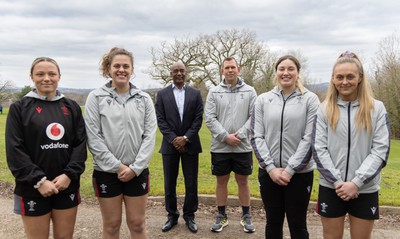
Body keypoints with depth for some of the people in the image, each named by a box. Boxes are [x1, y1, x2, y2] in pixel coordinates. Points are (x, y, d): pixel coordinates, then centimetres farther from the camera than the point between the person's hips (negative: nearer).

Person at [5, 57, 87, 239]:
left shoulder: (72, 107, 6)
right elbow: (15, 150, -7)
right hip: (33, 189, -2)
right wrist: (38, 180, -15)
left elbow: (80, 144, 2)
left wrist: (70, 174, -11)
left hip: (67, 186, 3)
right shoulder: (19, 108, -1)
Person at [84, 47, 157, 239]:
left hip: (137, 171, 1)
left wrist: (135, 167, -10)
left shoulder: (144, 99, 3)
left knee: (137, 223, 11)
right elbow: (93, 137, -8)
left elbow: (150, 136, -2)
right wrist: (117, 166, -12)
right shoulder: (96, 97, -3)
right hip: (106, 172, -1)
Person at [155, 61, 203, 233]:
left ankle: (189, 216, 22)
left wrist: (185, 138, -12)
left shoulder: (195, 93, 5)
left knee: (191, 183, 6)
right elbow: (160, 120, -2)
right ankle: (172, 215, 24)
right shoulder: (162, 94, 4)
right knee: (169, 183, 8)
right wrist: (173, 139, -12)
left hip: (190, 144, 0)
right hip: (170, 144, 0)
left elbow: (198, 119, -1)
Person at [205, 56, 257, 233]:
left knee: (243, 181, 11)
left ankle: (246, 216, 26)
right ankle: (222, 216, 26)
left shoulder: (250, 91, 2)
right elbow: (209, 119, -5)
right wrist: (226, 136, -14)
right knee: (221, 181, 11)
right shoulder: (214, 92, 1)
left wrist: (239, 135, -14)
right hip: (220, 147, 0)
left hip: (243, 146, 0)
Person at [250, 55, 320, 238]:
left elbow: (310, 139, -7)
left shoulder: (310, 99, -2)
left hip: (299, 173, -2)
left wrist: (289, 170, -12)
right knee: (273, 222, 16)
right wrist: (271, 168, -9)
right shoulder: (263, 100, 4)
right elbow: (256, 137, 0)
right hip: (268, 172, 2)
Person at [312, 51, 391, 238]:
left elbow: (381, 150, -6)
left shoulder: (377, 108, -1)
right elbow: (318, 149, -4)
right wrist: (337, 181, -13)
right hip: (331, 188, 0)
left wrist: (356, 182, -15)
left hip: (365, 190, 0)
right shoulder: (324, 109, 1)